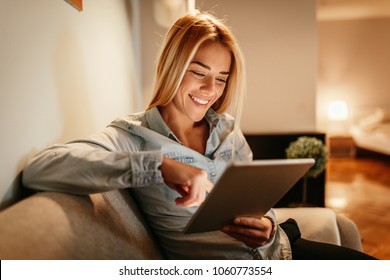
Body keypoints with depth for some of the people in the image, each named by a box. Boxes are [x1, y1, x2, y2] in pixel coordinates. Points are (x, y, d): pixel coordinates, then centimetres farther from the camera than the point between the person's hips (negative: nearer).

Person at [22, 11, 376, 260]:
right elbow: (39, 169, -24)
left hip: (277, 250, 6)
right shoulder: (134, 134, -8)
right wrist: (159, 166, -33)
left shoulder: (227, 127, 8)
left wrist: (267, 226, -14)